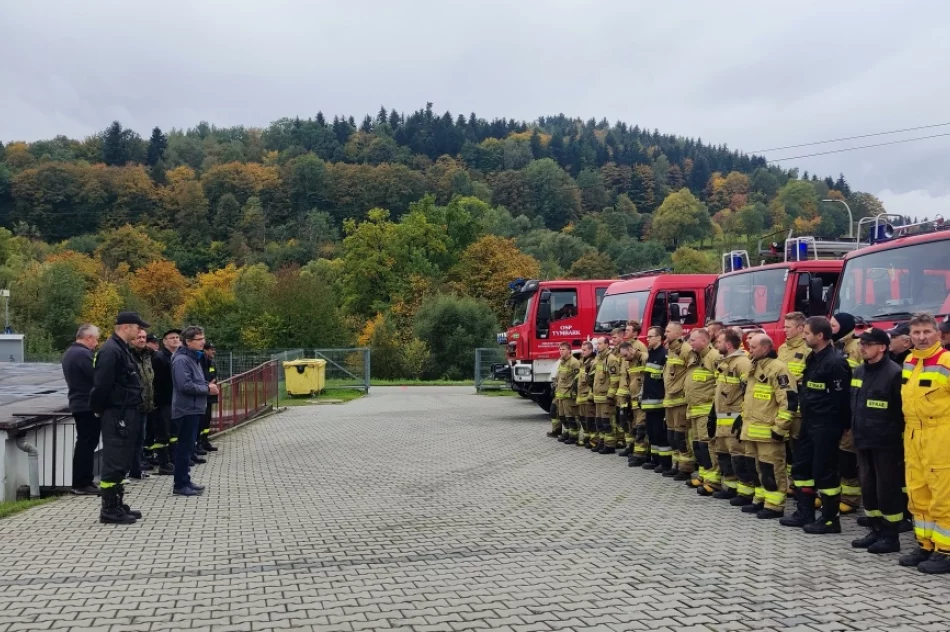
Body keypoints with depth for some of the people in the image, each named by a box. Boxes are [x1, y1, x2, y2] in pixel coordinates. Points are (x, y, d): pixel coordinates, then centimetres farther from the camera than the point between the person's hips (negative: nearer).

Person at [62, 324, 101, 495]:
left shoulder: (69, 353, 15)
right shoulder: (83, 354, -18)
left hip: (78, 404, 10)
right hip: (89, 405, -10)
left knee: (83, 443, 15)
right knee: (88, 444, -5)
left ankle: (80, 481, 20)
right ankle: (82, 483, -2)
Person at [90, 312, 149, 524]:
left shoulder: (121, 349, 16)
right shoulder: (111, 351, -17)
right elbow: (101, 385, -21)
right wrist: (99, 409, -10)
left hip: (125, 414, 10)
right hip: (116, 415, -10)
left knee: (121, 461, 15)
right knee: (114, 461, -5)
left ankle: (117, 504, 24)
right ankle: (109, 509, 1)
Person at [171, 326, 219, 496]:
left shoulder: (194, 357, 16)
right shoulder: (181, 359, -17)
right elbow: (185, 386, -25)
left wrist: (207, 386, 3)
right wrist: (207, 389, -15)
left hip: (193, 409, 10)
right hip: (186, 410, -10)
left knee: (188, 446, 14)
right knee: (185, 447, -6)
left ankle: (185, 481, 21)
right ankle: (180, 485, 0)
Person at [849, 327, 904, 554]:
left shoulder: (894, 373, -13)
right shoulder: (858, 372, 11)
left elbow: (902, 410, -14)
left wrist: (897, 438, -14)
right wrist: (855, 431, 15)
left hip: (886, 443, -7)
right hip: (864, 441, 8)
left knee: (887, 489, 0)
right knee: (868, 487, 13)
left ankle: (891, 536, 9)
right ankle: (875, 530, 24)